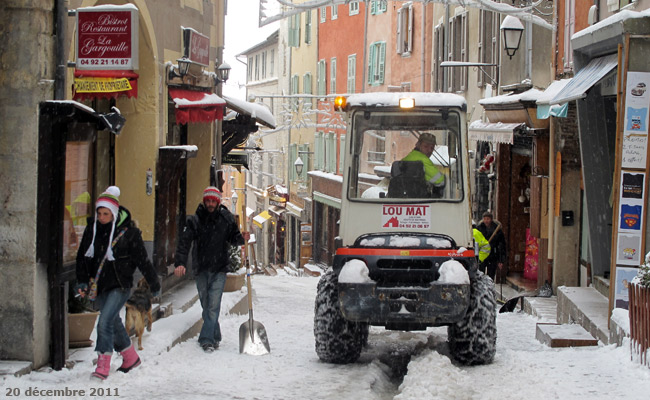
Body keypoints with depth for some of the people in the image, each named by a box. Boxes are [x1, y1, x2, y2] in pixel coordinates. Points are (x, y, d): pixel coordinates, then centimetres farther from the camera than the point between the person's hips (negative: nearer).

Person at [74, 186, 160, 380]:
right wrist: (82, 281, 2)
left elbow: (142, 260, -4)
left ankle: (103, 365, -16)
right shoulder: (92, 229, 2)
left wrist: (154, 284, 3)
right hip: (99, 285, 6)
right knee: (114, 323, 17)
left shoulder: (128, 231, -11)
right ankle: (131, 358, 35)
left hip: (120, 285, -6)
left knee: (105, 322, -19)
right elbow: (82, 256, 11)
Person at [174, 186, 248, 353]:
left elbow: (232, 238, 9)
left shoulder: (226, 219, 0)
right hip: (201, 269, 2)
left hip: (219, 269, -2)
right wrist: (180, 262, -24)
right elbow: (184, 241, -11)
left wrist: (242, 238, -15)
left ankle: (207, 339, -10)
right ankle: (215, 337, 21)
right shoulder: (195, 220, -2)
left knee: (213, 305, -10)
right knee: (206, 305, 8)